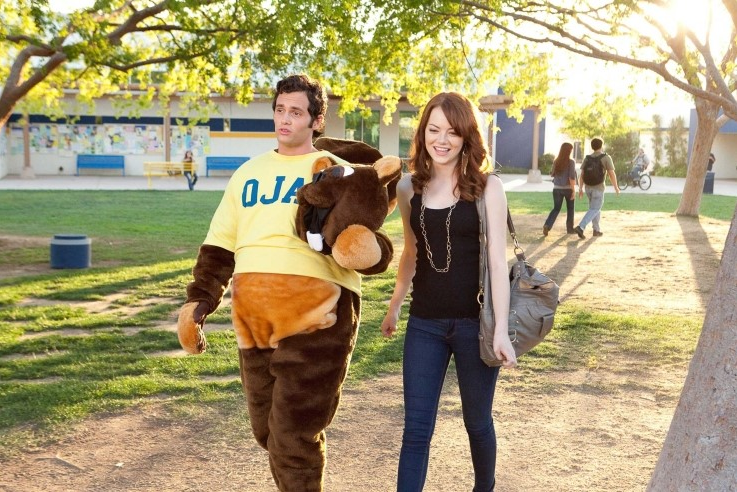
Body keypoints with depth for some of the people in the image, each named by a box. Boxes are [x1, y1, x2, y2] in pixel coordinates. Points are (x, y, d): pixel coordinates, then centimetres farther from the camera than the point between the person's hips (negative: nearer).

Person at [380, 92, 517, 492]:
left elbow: (497, 261, -12)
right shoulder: (409, 188, 3)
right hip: (424, 324, 3)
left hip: (474, 322, -2)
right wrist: (394, 305, 22)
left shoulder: (487, 187, -8)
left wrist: (501, 329, -17)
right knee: (416, 428, 1)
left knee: (477, 421, 15)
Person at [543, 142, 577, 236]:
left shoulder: (556, 161, 1)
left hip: (557, 188, 3)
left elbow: (552, 174, 10)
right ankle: (569, 228, 22)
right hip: (568, 188, -3)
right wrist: (574, 190, -13)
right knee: (570, 209, 15)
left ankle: (547, 225, -12)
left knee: (556, 209, 8)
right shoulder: (571, 162, -11)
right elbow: (572, 177, -16)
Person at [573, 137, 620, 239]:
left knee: (596, 208, 21)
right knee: (594, 210, -6)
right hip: (598, 188, -6)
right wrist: (616, 187, 0)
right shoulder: (606, 157, -7)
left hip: (588, 187, 6)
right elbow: (611, 174, -11)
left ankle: (596, 230, 22)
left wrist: (580, 189, 5)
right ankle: (580, 227, -24)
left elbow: (582, 175, 2)